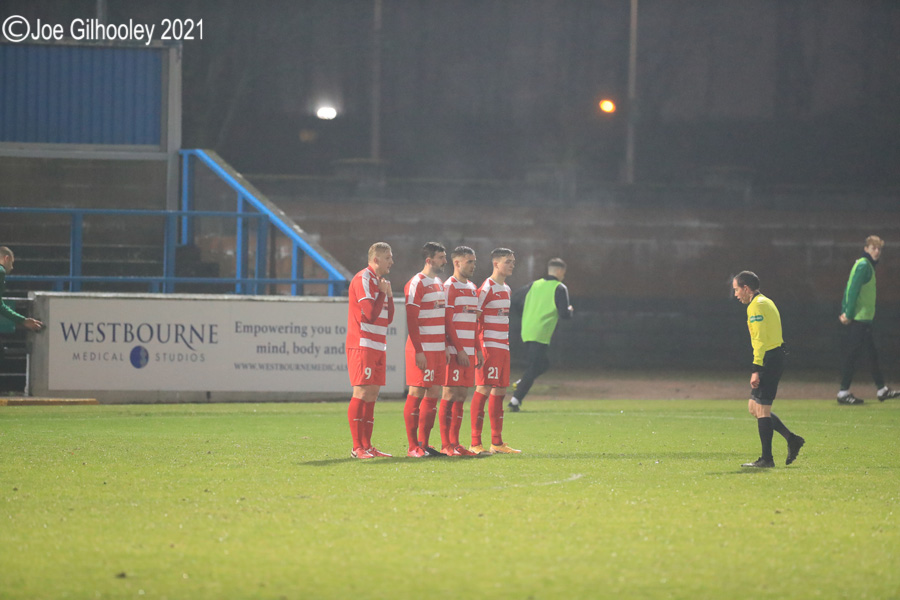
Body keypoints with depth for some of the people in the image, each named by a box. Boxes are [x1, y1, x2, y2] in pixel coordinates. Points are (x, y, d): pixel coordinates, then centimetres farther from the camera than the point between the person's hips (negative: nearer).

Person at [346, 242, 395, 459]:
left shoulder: (379, 281, 19)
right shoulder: (363, 280, -10)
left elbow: (388, 318, 19)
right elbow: (371, 314, -19)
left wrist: (389, 295, 7)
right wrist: (383, 293, -7)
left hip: (378, 347, 9)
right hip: (362, 345, -9)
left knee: (372, 395, 6)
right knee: (362, 392, -11)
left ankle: (367, 446, 7)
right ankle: (357, 447, -11)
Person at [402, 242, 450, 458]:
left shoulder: (439, 284, 18)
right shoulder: (417, 284, -10)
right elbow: (411, 320, -15)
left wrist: (446, 347, 18)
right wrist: (418, 351, -19)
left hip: (439, 350, 9)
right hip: (423, 349, -9)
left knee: (433, 395, 8)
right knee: (417, 393, -6)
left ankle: (424, 444, 13)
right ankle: (413, 447, -5)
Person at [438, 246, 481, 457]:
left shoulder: (472, 288, 19)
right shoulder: (450, 287, -8)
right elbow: (447, 322, -13)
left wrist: (478, 350, 15)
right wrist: (459, 350, -17)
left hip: (468, 352, 8)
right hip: (455, 351, -8)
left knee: (462, 396, 7)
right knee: (450, 395, -7)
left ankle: (455, 443, 10)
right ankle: (445, 445, -6)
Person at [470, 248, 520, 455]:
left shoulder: (506, 289, 17)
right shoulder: (487, 288, -10)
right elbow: (473, 317, -14)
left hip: (503, 347, 9)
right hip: (488, 346, -9)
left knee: (499, 391, 9)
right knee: (484, 390, -10)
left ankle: (497, 443, 14)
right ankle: (475, 443, -10)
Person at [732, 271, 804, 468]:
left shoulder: (756, 306, -13)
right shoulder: (766, 302, 19)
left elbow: (760, 340, -19)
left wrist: (756, 370, -21)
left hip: (768, 361, -10)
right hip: (776, 358, 10)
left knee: (761, 410, -5)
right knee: (754, 407, 14)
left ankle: (766, 459, -3)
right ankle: (792, 439, 13)